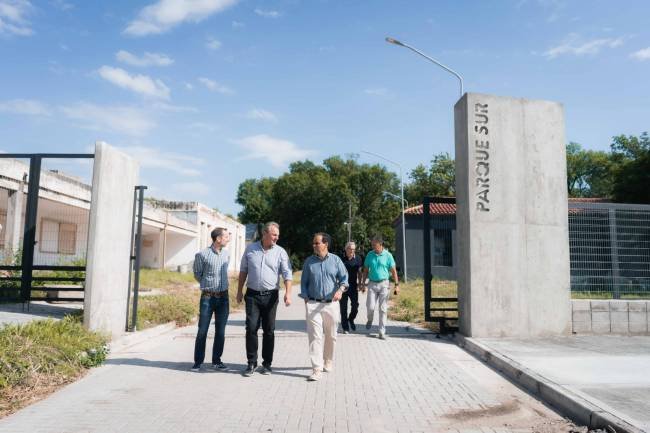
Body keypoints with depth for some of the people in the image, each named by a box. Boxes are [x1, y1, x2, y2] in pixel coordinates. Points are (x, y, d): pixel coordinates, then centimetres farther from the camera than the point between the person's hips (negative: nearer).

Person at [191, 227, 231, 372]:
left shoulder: (227, 255, 8)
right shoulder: (202, 254, -7)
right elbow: (197, 274, 5)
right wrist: (208, 286, 10)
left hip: (223, 297, 4)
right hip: (207, 297, -4)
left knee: (220, 331, 7)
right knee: (202, 331, 1)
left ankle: (216, 361, 19)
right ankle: (198, 361, 14)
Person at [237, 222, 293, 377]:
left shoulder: (280, 252, 0)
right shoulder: (250, 249, 5)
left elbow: (287, 274, -6)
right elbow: (243, 271, 13)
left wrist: (288, 293, -19)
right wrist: (239, 291, 11)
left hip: (270, 295, 0)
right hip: (252, 294, 1)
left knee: (269, 330, 6)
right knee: (251, 328, -3)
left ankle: (267, 363, 18)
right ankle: (252, 363, 10)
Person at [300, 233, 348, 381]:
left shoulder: (336, 260, 3)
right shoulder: (309, 261, 5)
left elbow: (344, 278, 2)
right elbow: (304, 282, 9)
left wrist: (340, 290, -18)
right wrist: (306, 298, -2)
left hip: (331, 304, 1)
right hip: (313, 304, -1)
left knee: (331, 336, 13)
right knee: (315, 336, -10)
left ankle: (328, 362, 34)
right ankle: (317, 369, -8)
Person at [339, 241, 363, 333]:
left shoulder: (358, 259, 2)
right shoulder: (341, 258, -3)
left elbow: (359, 273, 9)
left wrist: (359, 284, 0)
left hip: (353, 286, 1)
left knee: (355, 305, -5)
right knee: (343, 307, 2)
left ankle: (351, 319, 25)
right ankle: (345, 327, 12)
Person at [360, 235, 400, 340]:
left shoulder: (388, 255, -3)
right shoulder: (370, 255, 3)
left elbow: (393, 271, 1)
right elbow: (366, 270, 10)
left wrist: (397, 284, -4)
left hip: (383, 284, -1)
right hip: (372, 284, 1)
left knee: (383, 309, 0)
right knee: (370, 307, -2)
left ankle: (382, 332, 8)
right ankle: (370, 320, 31)